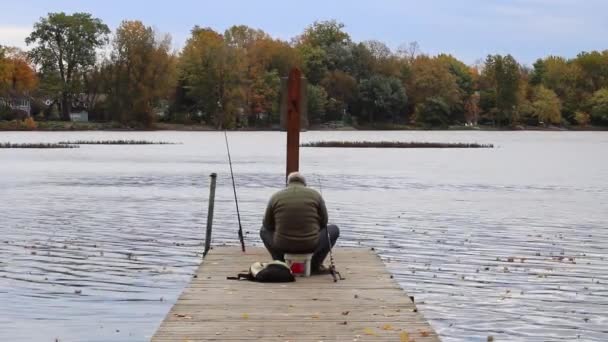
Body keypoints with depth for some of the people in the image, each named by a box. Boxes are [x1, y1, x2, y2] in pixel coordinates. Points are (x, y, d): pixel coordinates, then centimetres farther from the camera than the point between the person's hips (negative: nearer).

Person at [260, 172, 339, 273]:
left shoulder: (276, 197, 2)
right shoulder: (315, 195, 1)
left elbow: (268, 225, 10)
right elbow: (323, 222, 8)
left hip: (283, 246, 1)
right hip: (310, 246, -1)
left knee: (264, 230, 32)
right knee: (334, 229, 26)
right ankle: (315, 265, 17)